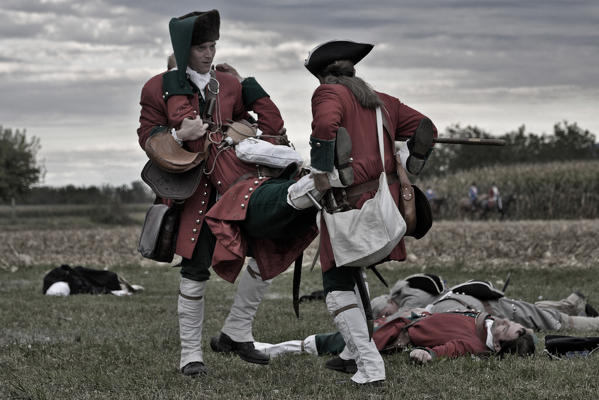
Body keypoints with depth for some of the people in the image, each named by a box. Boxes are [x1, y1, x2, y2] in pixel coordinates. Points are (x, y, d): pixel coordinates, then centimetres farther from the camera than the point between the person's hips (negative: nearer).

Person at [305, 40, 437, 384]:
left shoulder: (328, 93, -1)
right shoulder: (382, 101, 19)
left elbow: (325, 125, -22)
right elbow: (425, 129, 20)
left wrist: (322, 172, -16)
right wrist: (408, 172, 23)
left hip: (351, 201, -7)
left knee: (338, 285, -1)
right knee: (353, 273, 25)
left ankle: (370, 365, -12)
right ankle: (356, 350, 28)